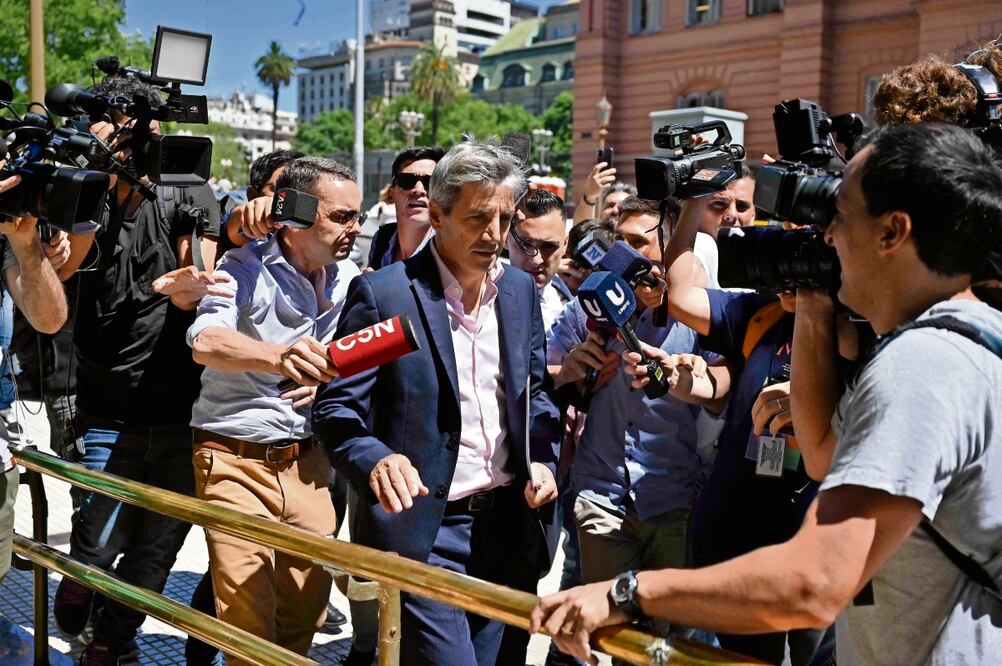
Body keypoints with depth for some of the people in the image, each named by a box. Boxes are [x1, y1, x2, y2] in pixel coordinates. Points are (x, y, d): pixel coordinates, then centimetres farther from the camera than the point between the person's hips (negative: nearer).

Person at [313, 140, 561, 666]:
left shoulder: (521, 290, 7)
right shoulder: (382, 293, -11)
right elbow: (335, 408, -12)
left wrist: (542, 458, -1)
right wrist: (377, 460, -31)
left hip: (508, 524, 6)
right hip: (422, 529, -6)